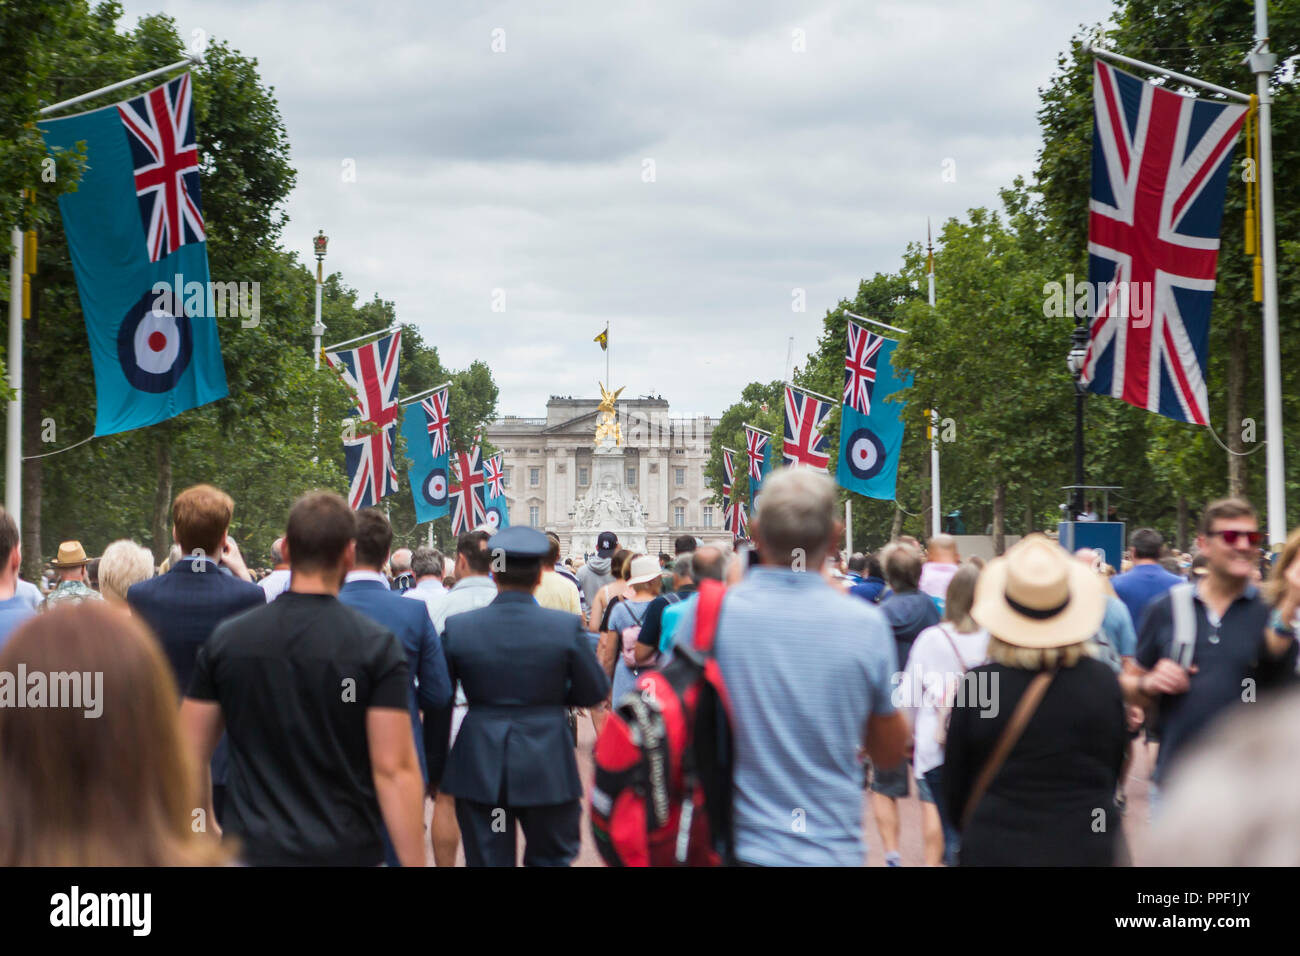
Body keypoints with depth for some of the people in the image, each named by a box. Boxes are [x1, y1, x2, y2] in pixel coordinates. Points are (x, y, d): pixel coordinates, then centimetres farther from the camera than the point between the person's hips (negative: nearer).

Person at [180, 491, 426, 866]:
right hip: (344, 850, -2)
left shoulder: (225, 641, 1)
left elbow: (189, 756, 5)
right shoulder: (377, 647, -8)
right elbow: (394, 771, -12)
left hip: (254, 849, 2)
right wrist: (414, 863, -9)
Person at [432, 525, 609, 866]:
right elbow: (595, 692, 1)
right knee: (551, 858, 16)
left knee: (487, 861, 8)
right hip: (546, 771, -1)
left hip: (479, 770, 1)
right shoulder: (566, 627, -9)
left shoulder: (457, 627, -6)